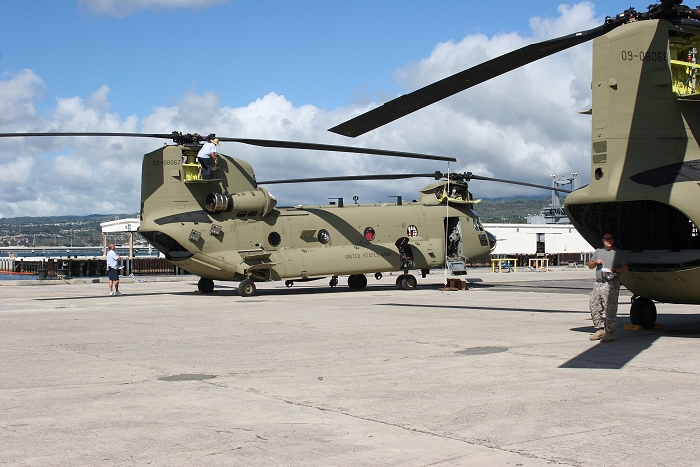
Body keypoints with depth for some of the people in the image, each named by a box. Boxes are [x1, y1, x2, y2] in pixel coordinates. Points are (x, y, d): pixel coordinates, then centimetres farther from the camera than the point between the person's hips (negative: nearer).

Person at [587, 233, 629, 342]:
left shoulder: (619, 252, 6)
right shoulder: (598, 251, 20)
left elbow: (625, 268, 0)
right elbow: (589, 266, 21)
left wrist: (614, 270, -15)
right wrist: (595, 262, 0)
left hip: (611, 285, -5)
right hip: (598, 283, 6)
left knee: (610, 309, -9)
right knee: (594, 306, 4)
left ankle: (609, 333, -6)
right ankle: (600, 330, 15)